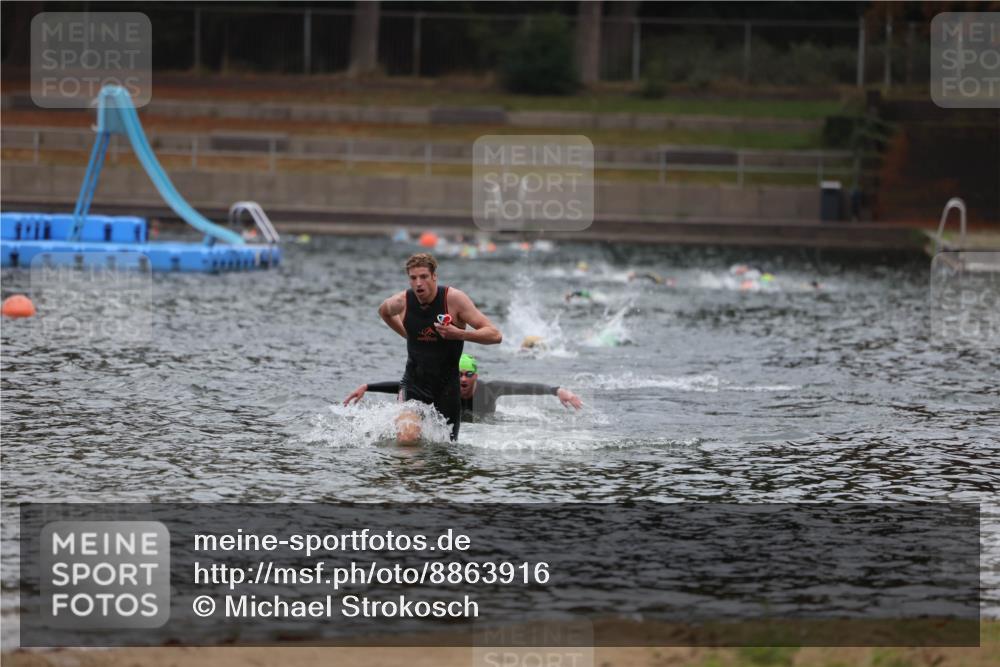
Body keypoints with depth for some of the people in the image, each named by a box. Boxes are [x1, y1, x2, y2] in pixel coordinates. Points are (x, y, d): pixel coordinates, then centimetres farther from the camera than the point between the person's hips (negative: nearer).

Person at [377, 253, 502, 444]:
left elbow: (495, 335, -17)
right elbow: (383, 311, 20)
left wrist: (459, 334, -32)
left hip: (447, 385, 0)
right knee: (406, 439, -25)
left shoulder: (454, 299, -15)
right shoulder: (402, 302, -7)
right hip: (414, 383, 0)